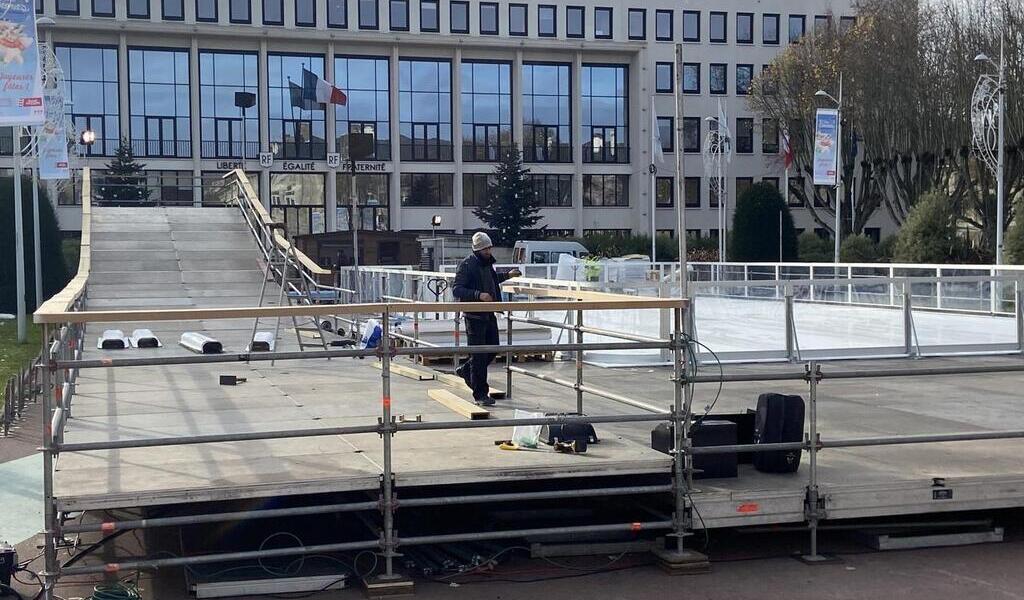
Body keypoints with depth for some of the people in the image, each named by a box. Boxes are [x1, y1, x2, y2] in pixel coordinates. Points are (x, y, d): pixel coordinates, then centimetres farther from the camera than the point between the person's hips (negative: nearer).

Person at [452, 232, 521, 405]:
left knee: (492, 349, 15)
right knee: (479, 355, -4)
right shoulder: (467, 265, -14)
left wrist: (507, 275, 21)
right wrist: (479, 295, -30)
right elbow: (456, 290, -20)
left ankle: (465, 370, 36)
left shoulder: (488, 263, 12)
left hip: (489, 314, 8)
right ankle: (480, 394, 3)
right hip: (474, 316, -8)